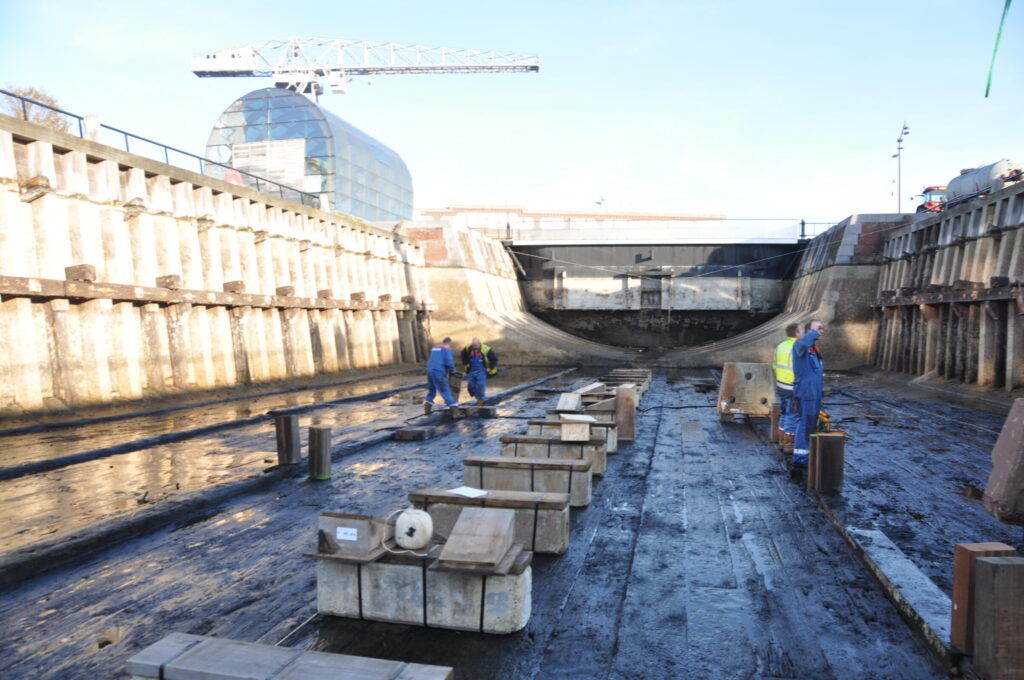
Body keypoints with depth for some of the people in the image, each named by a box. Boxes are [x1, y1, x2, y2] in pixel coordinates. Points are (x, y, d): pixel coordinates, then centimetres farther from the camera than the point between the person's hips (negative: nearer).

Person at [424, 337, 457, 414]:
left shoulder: (434, 347, 21)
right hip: (439, 372, -7)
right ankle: (452, 404, -6)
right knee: (445, 390, -5)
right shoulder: (447, 349, -2)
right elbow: (449, 362, -13)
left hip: (430, 370, 7)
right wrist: (452, 370, 5)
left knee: (431, 389, 18)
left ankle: (428, 405, 14)